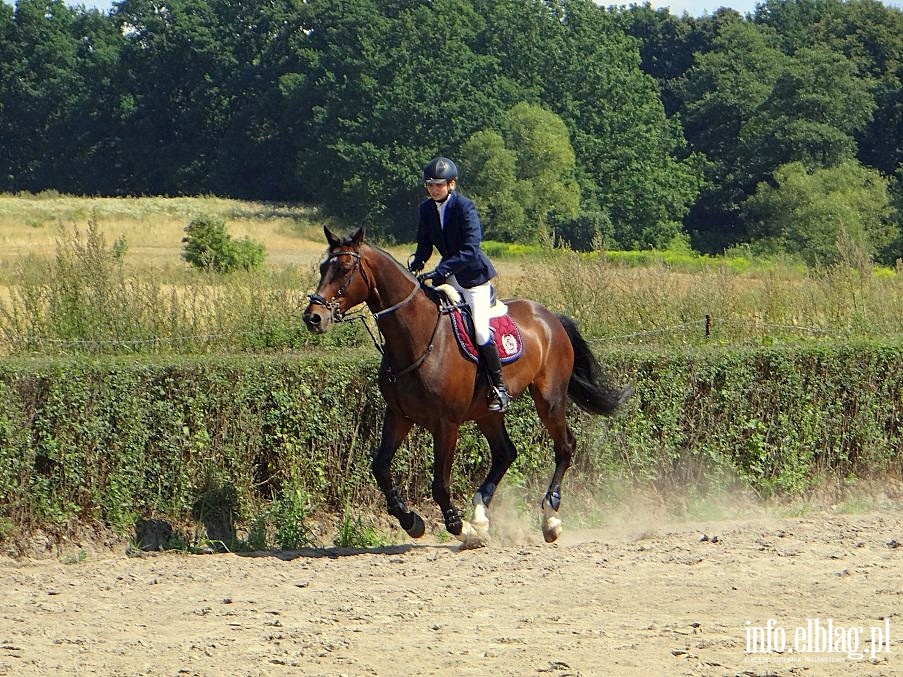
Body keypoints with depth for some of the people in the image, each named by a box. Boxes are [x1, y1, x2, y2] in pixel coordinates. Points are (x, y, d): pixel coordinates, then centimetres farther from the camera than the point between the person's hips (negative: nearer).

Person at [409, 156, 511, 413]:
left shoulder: (464, 207, -18)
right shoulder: (427, 209, 2)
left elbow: (469, 250, -25)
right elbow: (424, 245, 11)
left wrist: (440, 270, -33)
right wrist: (415, 267, -9)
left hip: (473, 275, -7)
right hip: (447, 275, 7)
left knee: (480, 331, -17)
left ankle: (499, 388, -5)